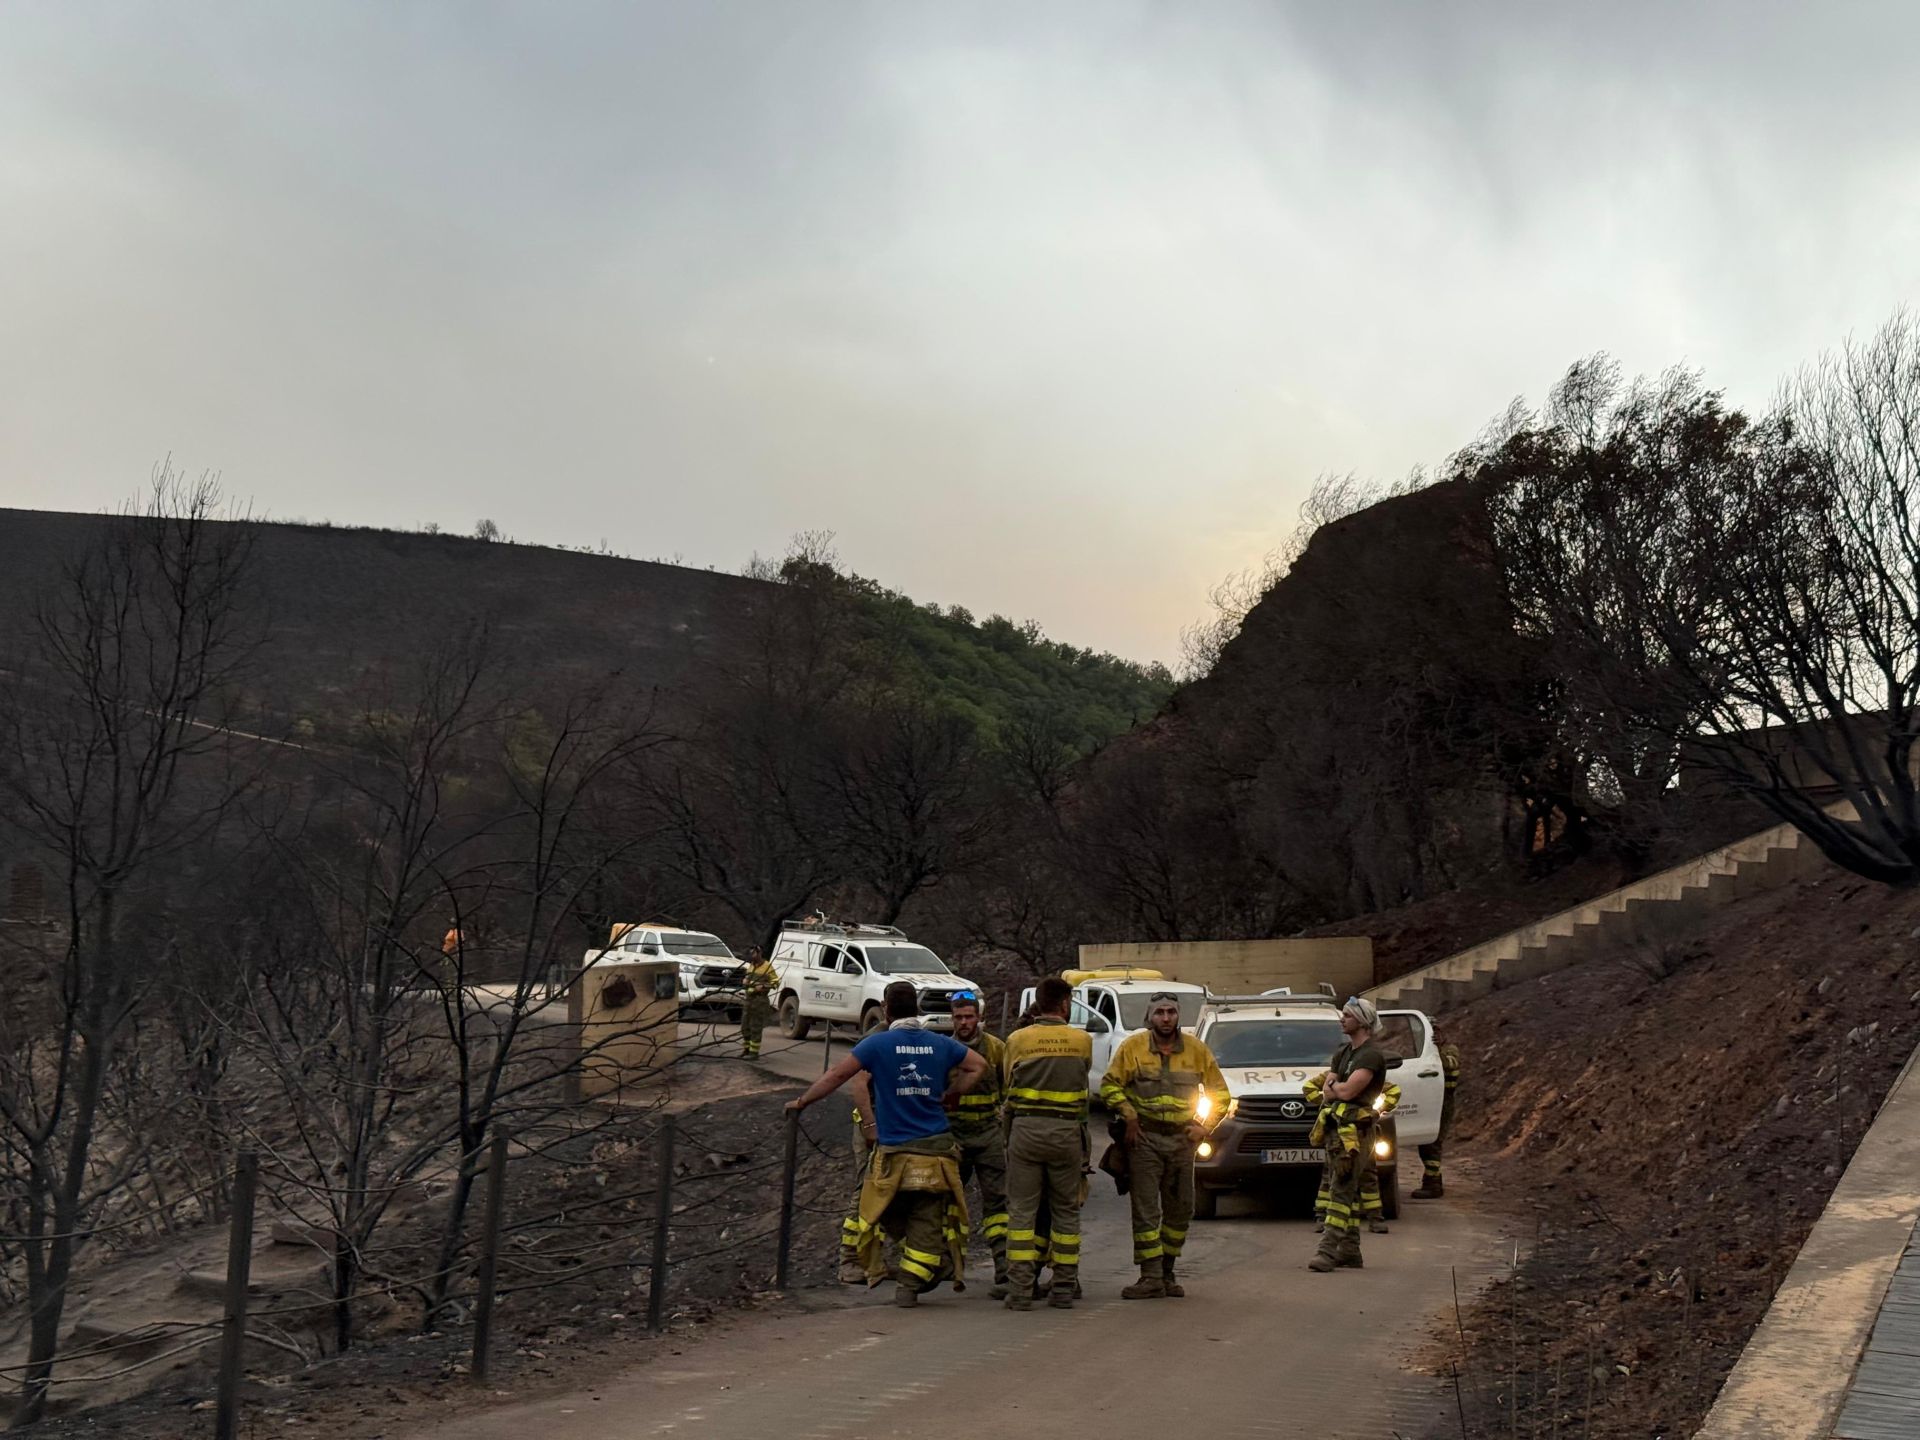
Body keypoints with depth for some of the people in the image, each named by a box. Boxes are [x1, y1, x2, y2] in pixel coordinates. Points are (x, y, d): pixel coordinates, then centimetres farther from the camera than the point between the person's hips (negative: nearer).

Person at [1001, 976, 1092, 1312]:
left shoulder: (1018, 1040, 2)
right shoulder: (1083, 1041, 3)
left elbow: (1009, 1084, 10)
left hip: (1026, 1129, 0)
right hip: (1067, 1130, 1)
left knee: (1022, 1210, 2)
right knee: (1066, 1211, 10)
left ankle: (1020, 1290, -4)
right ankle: (1064, 1289, 12)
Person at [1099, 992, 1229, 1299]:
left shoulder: (1197, 1051, 4)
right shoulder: (1132, 1047, -2)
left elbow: (1220, 1093, 12)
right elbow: (1109, 1085, 1)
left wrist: (1204, 1125, 1)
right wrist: (1128, 1114, -12)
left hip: (1182, 1139, 3)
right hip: (1144, 1138, -3)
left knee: (1180, 1210, 8)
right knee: (1146, 1210, -6)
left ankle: (1167, 1272, 20)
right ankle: (1151, 1277, -5)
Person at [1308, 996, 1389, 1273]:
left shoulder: (1371, 1056, -11)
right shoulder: (1342, 1054, 19)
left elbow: (1346, 1091, -20)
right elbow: (1325, 1093, 11)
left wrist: (1332, 1086, 1)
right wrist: (1339, 1089, -10)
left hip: (1353, 1131, -9)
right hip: (1335, 1128, 9)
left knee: (1342, 1191, -12)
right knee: (1347, 1191, 12)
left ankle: (1328, 1250, -18)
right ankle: (1349, 1250, 16)